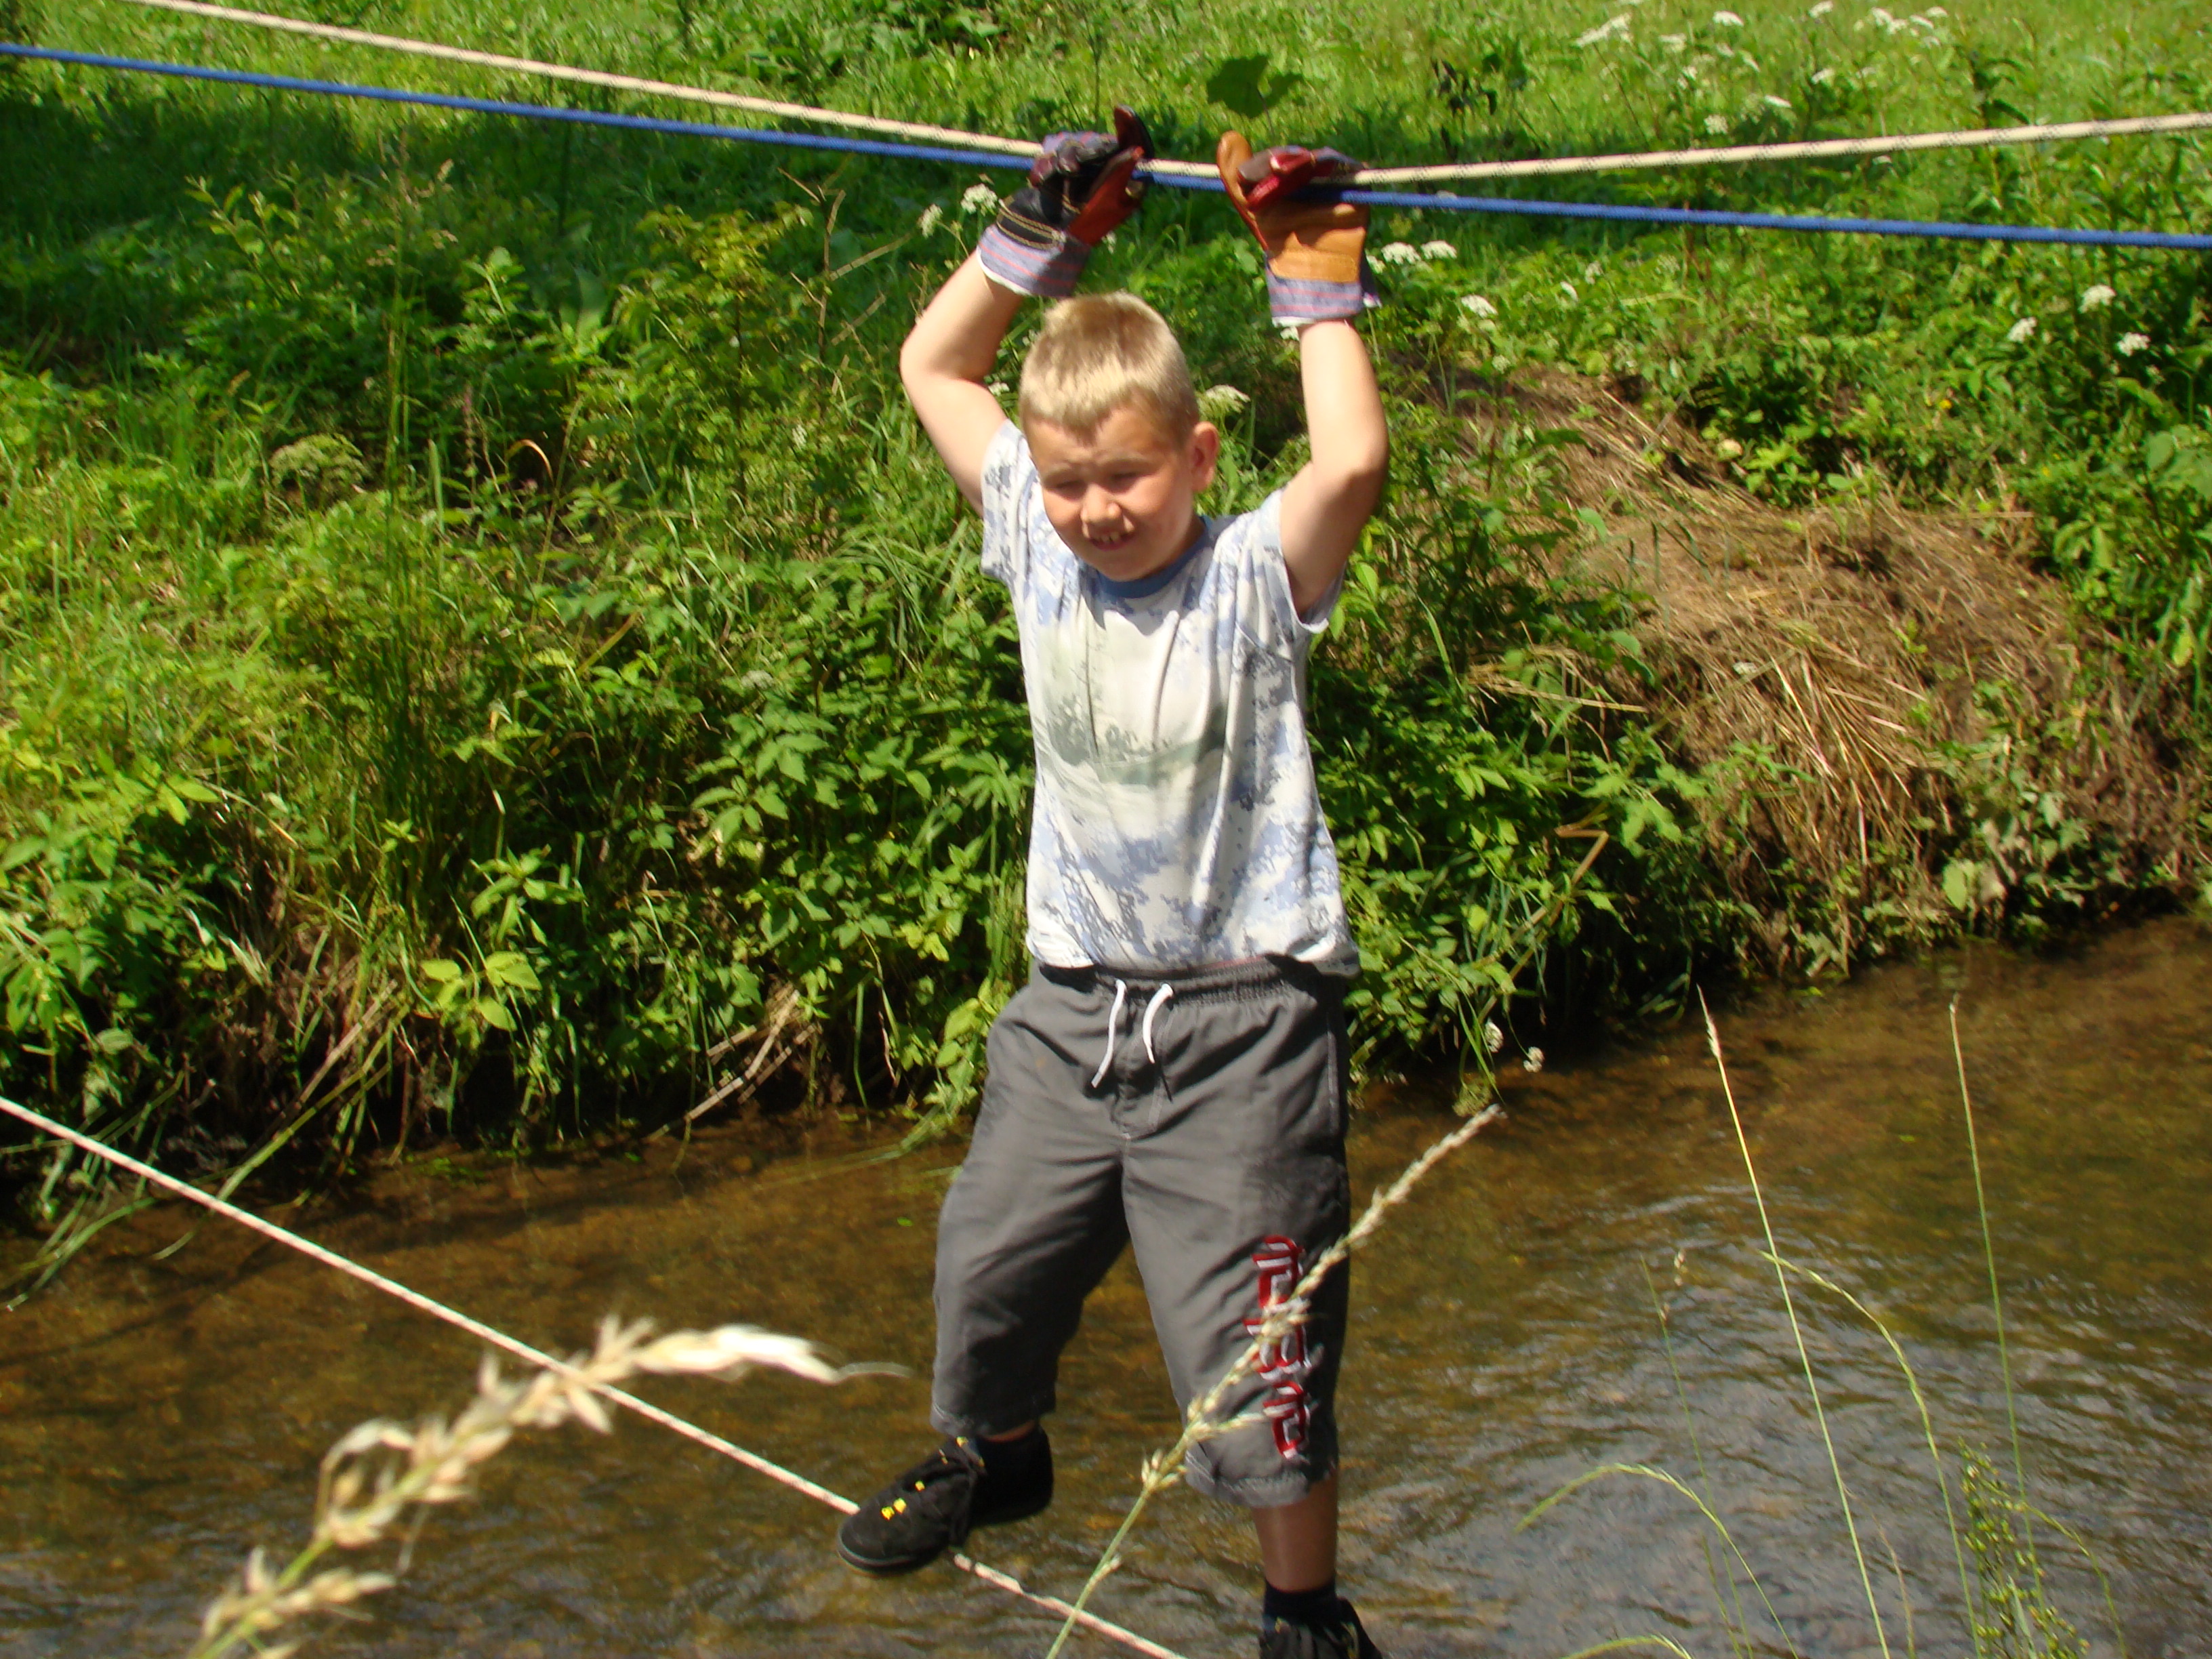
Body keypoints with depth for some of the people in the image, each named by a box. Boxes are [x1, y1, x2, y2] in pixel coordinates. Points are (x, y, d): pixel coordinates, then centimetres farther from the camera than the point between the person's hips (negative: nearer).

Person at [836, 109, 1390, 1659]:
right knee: (991, 1268, 19)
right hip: (1075, 1001, 5)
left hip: (1241, 1018, -5)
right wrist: (1040, 233, 0)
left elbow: (1356, 462, -33)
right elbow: (932, 369, 8)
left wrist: (1317, 286, -22)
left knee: (1251, 1354, -4)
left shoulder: (1253, 579, -13)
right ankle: (997, 1458, 51)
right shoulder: (1039, 546, 0)